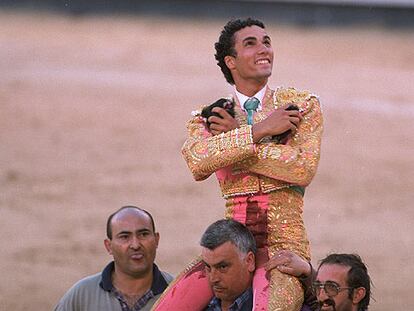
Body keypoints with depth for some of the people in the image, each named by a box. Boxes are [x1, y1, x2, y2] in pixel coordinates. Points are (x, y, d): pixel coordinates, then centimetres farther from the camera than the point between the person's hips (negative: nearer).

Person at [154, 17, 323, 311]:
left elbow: (304, 168, -10)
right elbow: (198, 163, -12)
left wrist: (235, 139, -6)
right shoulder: (207, 117, 11)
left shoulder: (303, 104, 7)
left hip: (283, 244, -3)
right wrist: (259, 130, -14)